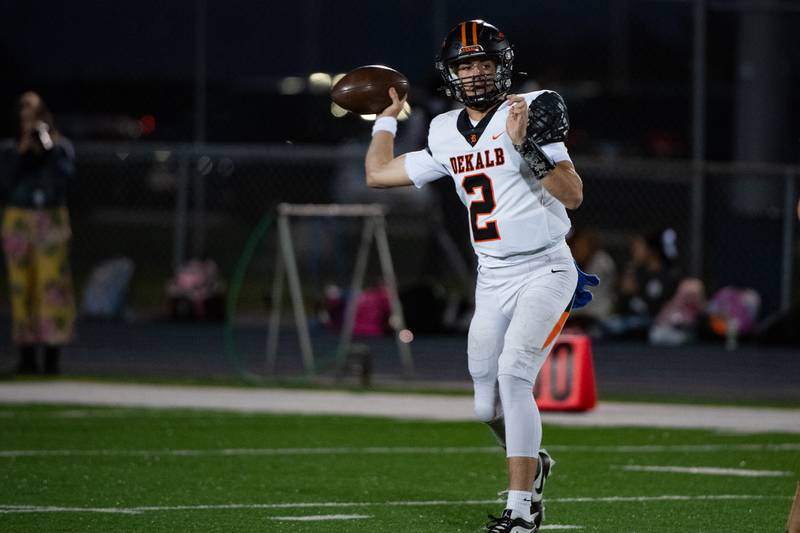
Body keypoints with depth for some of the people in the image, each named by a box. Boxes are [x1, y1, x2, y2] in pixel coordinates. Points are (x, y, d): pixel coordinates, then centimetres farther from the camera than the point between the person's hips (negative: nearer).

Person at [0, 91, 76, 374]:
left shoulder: (61, 147, 6)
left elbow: (64, 174, -11)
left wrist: (47, 145, -11)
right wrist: (23, 150, -10)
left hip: (51, 223, -2)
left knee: (52, 283, -9)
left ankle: (52, 354, -10)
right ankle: (26, 355, 2)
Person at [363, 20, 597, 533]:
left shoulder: (529, 112, -8)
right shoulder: (445, 134, 9)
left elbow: (573, 195, -15)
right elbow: (379, 174, 20)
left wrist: (530, 149, -26)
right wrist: (387, 118, 26)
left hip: (545, 272, -6)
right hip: (492, 279, 6)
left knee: (513, 373, -23)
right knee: (489, 408, 5)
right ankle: (533, 463, 37)